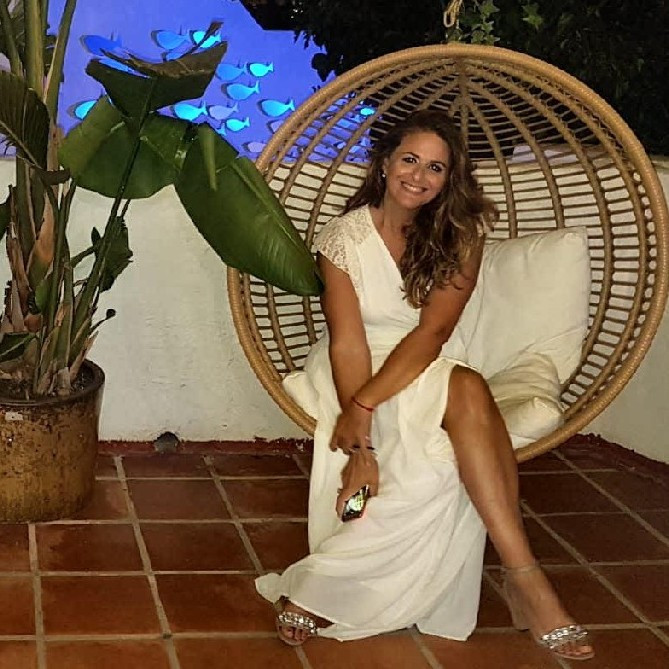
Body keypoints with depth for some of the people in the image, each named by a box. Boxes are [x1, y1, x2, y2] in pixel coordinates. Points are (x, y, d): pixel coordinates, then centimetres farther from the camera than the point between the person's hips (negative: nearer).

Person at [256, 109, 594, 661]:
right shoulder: (346, 236, -8)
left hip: (430, 368, 3)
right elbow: (348, 342, -16)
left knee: (467, 391, -34)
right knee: (469, 394, -32)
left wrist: (364, 407, -26)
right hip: (358, 370, -3)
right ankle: (525, 580, -32)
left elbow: (432, 332, -14)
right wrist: (361, 445, -27)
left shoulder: (462, 234, -4)